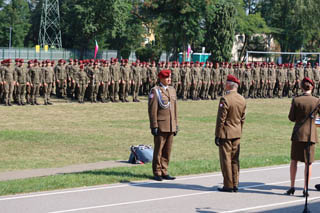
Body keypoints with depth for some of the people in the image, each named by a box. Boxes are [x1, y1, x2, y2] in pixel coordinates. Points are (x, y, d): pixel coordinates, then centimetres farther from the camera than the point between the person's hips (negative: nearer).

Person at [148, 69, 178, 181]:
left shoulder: (172, 90, 13)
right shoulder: (155, 91, -7)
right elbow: (152, 110, -10)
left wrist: (176, 125, 14)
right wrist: (154, 126, -14)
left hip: (171, 127, 6)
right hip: (161, 126, -6)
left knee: (167, 150, 8)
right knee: (158, 150, 0)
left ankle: (164, 172, 15)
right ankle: (157, 173, 8)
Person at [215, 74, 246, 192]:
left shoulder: (225, 99, -18)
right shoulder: (242, 99, 5)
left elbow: (221, 119, -16)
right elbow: (242, 118, 11)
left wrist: (217, 135, -11)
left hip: (225, 133, -7)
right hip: (237, 133, 7)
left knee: (226, 159, -1)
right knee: (235, 159, 11)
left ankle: (228, 185, 1)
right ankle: (235, 185, 13)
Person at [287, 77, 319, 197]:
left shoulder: (296, 100, -8)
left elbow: (291, 118, -4)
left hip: (298, 133, 0)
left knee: (294, 160, 14)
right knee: (308, 162, 7)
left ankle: (292, 186, 14)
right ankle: (305, 188, 6)